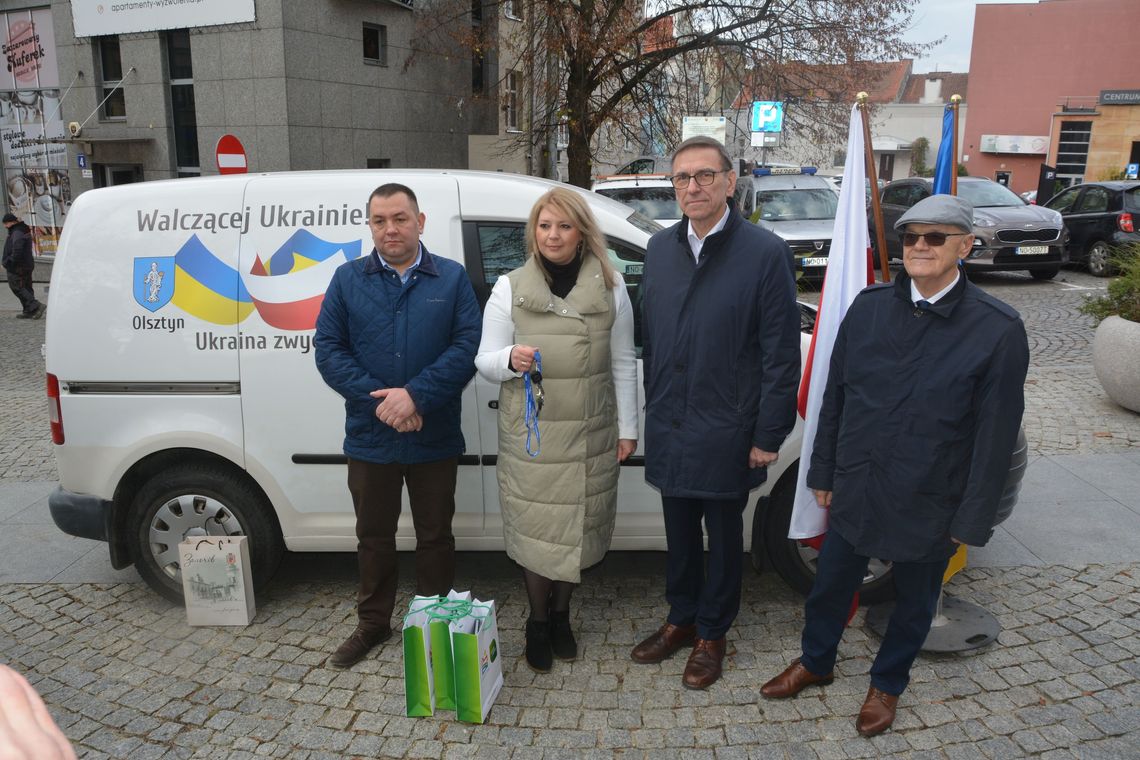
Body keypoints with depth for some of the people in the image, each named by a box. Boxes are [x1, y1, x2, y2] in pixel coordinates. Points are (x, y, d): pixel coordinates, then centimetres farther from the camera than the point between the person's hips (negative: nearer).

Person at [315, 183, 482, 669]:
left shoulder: (452, 279, -1)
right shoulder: (347, 279, 3)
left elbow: (467, 346, -9)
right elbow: (328, 348, -3)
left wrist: (415, 395, -21)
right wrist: (380, 399, -16)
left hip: (435, 439, -1)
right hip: (369, 437, 1)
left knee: (435, 535, 13)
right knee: (374, 536, 16)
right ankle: (373, 623, 35)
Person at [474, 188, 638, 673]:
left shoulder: (610, 288, 3)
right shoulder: (510, 288, 1)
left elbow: (623, 363, 6)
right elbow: (484, 361, 2)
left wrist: (627, 428, 5)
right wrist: (510, 359, -22)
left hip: (591, 434, 1)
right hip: (530, 434, -1)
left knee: (579, 526, 10)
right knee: (535, 528, 5)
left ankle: (560, 615, 33)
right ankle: (538, 622, 28)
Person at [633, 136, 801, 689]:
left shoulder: (765, 253, -11)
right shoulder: (660, 248, 4)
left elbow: (782, 355, -10)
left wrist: (769, 436, -11)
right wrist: (652, 408, 9)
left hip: (726, 432, -4)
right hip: (668, 429, 5)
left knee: (723, 536, 13)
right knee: (678, 533, 19)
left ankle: (711, 634, 33)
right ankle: (681, 620, 39)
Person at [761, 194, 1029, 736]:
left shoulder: (998, 330, -14)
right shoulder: (868, 307, -4)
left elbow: (997, 434, -10)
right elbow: (834, 397, 3)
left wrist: (973, 520, -7)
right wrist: (823, 473, 7)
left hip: (928, 505, -2)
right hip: (855, 489, 3)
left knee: (913, 603, 19)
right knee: (830, 586, 18)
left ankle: (887, 684, 45)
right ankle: (815, 662, 45)